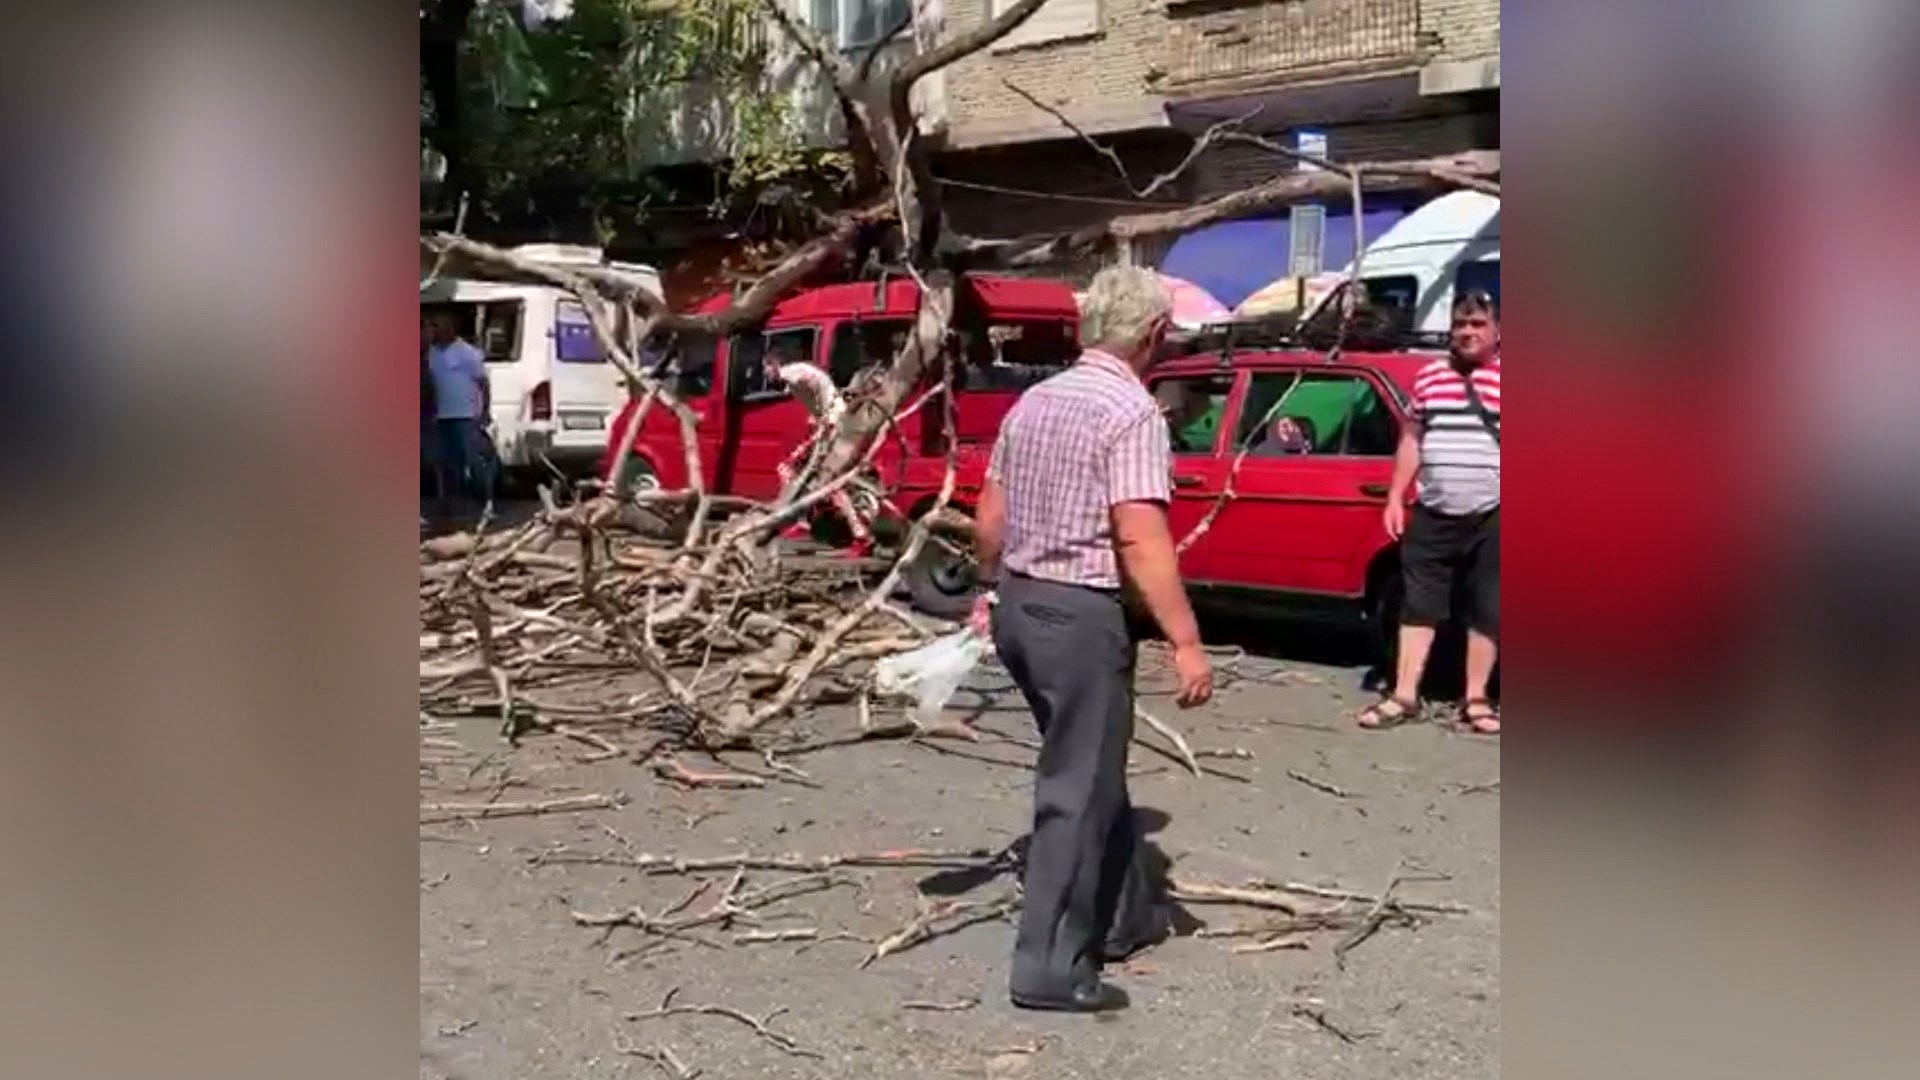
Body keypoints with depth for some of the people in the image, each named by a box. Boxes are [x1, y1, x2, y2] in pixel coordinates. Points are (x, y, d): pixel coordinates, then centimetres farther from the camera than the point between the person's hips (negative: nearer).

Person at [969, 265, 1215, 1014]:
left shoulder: (1034, 400, 10)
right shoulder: (1131, 410, -14)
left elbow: (989, 517, 15)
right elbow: (1140, 539, -22)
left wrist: (991, 593, 30)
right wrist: (1186, 641, -19)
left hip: (1020, 604, 9)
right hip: (1080, 614, -8)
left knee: (1093, 769, 21)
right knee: (1078, 789, 0)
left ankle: (1124, 917, 34)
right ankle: (1050, 967, 6)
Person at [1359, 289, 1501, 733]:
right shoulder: (1429, 376, 9)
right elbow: (1412, 439, 14)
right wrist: (1395, 496, 9)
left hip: (1491, 516, -3)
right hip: (1431, 515, 3)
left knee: (1487, 611, 5)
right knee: (1418, 605, 5)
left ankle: (1475, 699, 15)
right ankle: (1404, 695, 11)